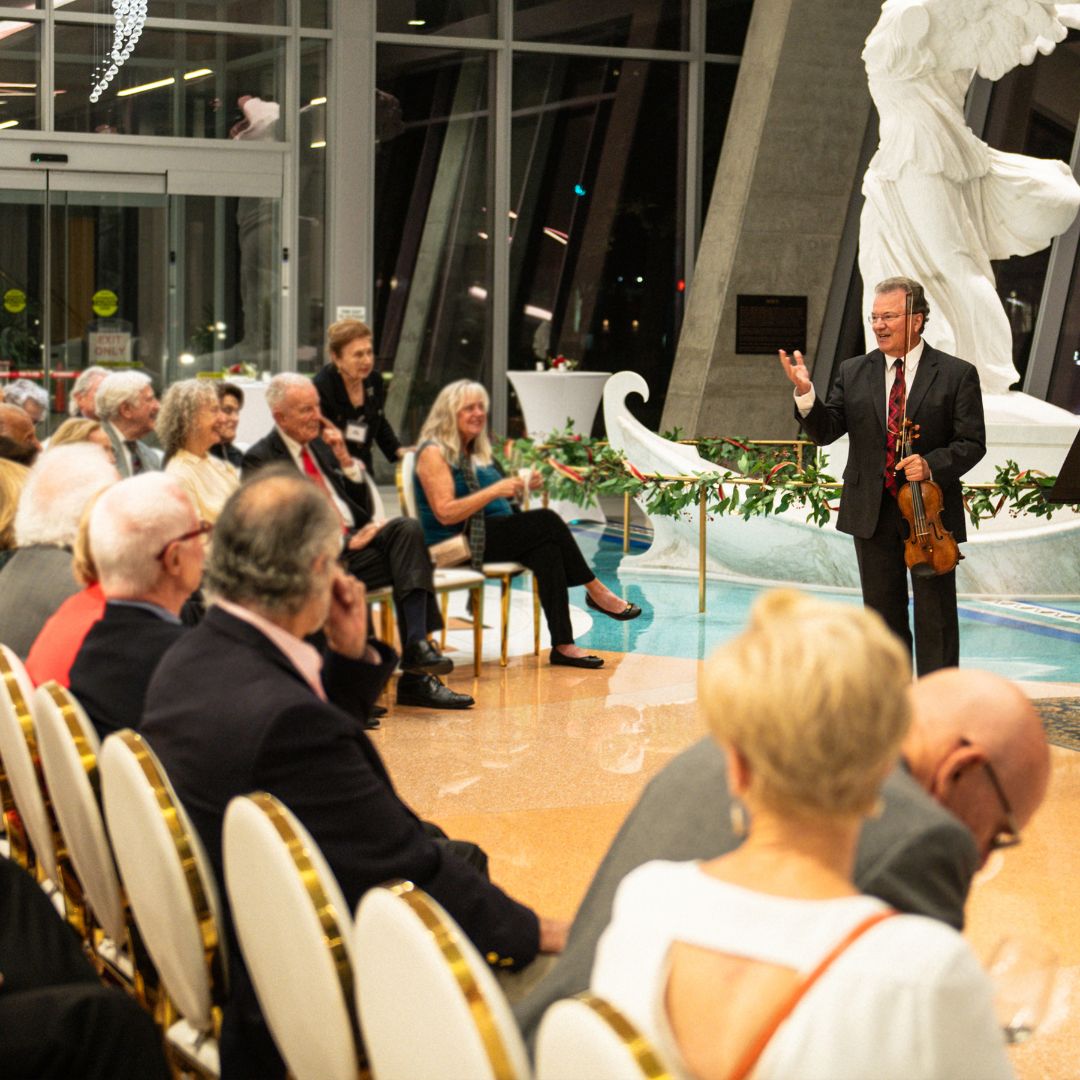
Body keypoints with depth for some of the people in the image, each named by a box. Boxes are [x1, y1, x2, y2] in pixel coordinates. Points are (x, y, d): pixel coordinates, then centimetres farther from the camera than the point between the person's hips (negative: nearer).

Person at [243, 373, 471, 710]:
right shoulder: (260, 460, 0)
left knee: (406, 528, -24)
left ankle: (416, 645, -33)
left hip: (354, 540, 6)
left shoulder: (320, 445, 22)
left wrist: (345, 461, 6)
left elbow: (364, 508, 21)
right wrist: (345, 542, -19)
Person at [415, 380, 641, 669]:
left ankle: (563, 645, -31)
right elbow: (445, 513, -17)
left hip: (487, 535, 8)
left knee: (547, 551, -24)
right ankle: (597, 592, -9)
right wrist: (494, 490, -22)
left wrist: (518, 488, 4)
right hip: (454, 545, -8)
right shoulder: (433, 453, -7)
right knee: (547, 522, -23)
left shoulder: (476, 452, 20)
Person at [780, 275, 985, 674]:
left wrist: (932, 464, -23)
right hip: (872, 513, 3)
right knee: (884, 617, 12)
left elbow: (972, 442, -6)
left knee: (936, 618, 1)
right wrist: (804, 392, -18)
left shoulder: (957, 374, -3)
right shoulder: (853, 373, 6)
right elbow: (825, 431, -1)